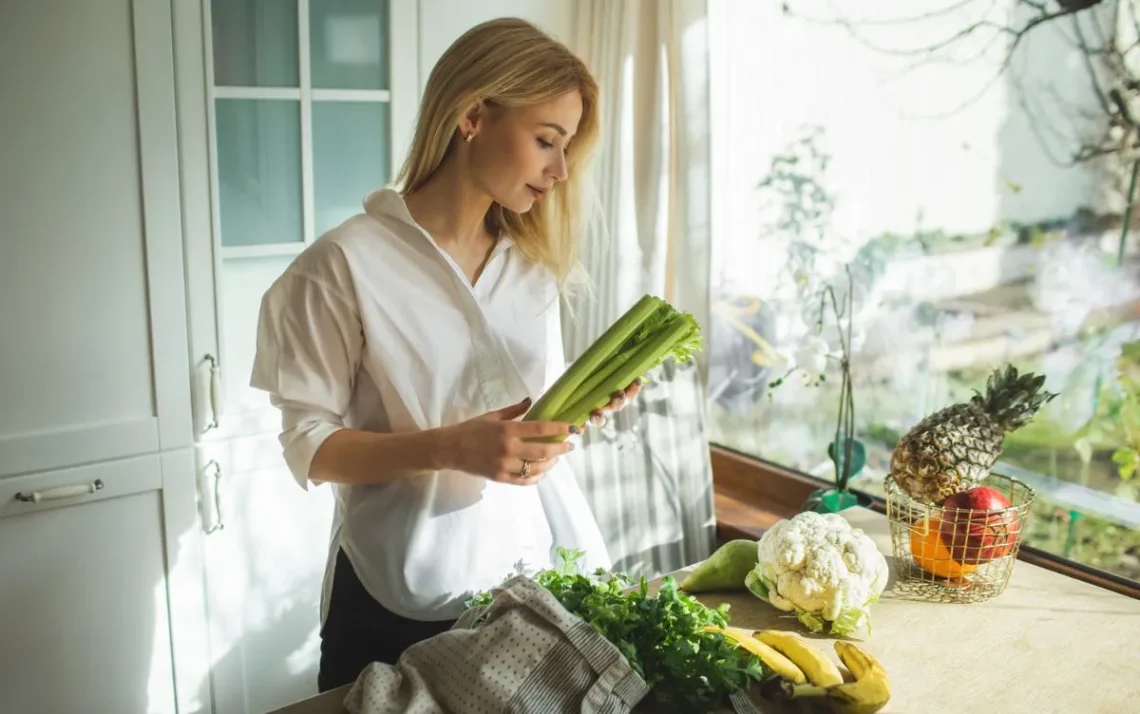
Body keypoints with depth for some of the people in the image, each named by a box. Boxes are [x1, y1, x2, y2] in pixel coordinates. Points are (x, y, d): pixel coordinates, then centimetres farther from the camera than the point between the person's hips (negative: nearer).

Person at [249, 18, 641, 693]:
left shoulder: (535, 260, 5)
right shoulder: (347, 263, -14)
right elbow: (309, 445, -12)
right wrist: (449, 448, -25)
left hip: (535, 571, 6)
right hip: (407, 602, -5)